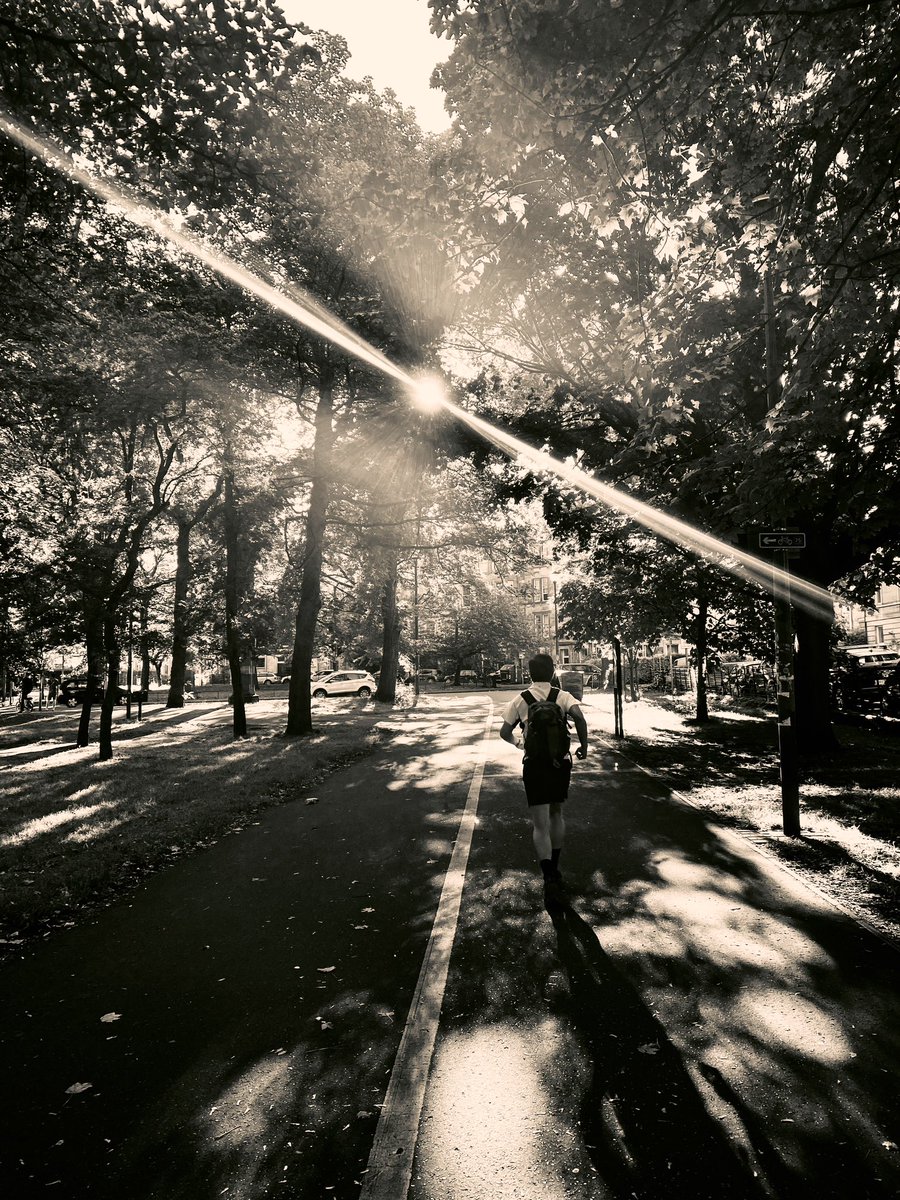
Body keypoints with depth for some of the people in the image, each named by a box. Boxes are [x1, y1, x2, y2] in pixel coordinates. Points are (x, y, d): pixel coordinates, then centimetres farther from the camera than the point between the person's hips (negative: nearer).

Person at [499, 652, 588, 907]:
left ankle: (550, 879, -17)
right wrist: (584, 746, -3)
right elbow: (579, 717, -18)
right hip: (561, 761, 2)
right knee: (556, 814, 22)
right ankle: (554, 870, 32)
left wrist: (516, 743, 28)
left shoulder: (520, 700, 3)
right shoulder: (563, 696, 1)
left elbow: (505, 732, 6)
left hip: (534, 763, -1)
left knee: (540, 824, -1)